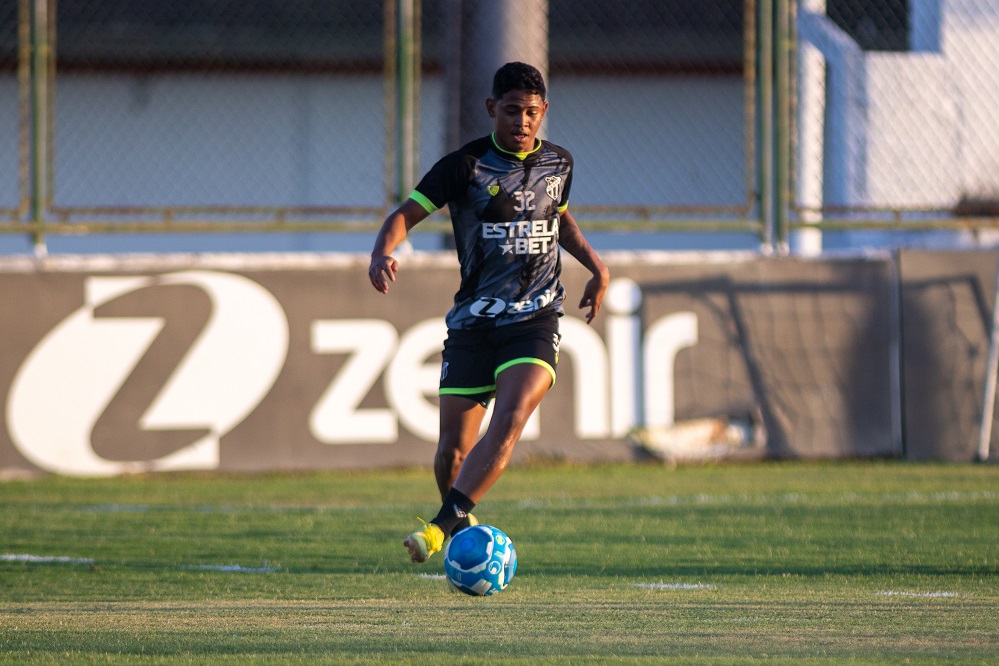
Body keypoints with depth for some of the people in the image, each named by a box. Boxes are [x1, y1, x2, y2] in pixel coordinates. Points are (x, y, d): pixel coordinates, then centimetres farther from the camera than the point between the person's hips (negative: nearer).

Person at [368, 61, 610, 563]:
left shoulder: (558, 163, 9)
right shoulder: (467, 165, -4)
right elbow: (405, 214, -8)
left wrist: (596, 266, 18)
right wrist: (383, 253, -28)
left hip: (534, 319, 1)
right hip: (473, 320, -1)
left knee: (509, 422, -25)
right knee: (453, 449, -2)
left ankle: (443, 526, -30)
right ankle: (463, 526, 27)